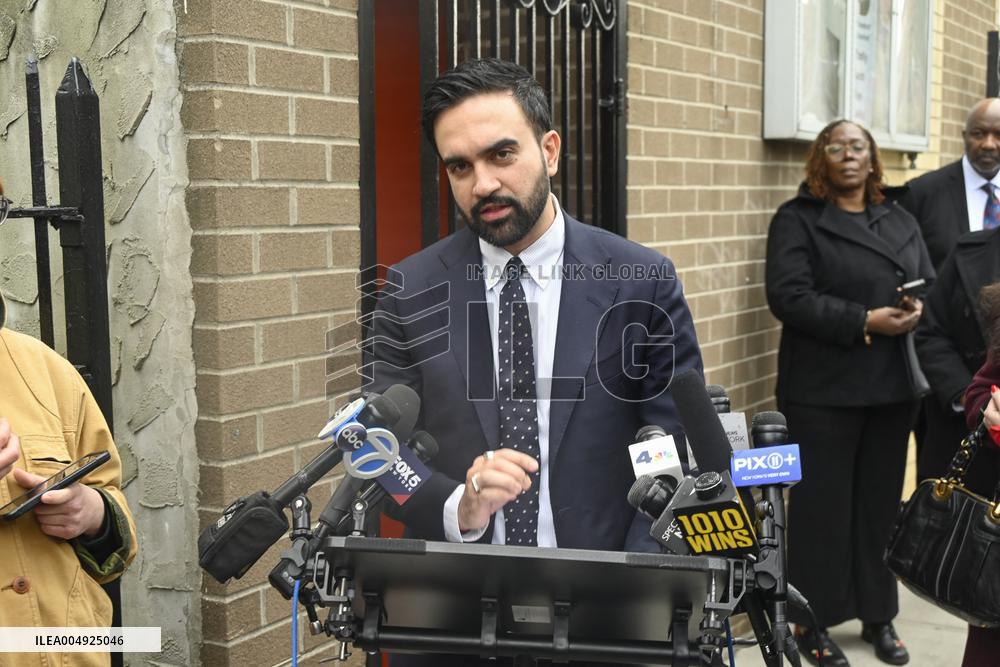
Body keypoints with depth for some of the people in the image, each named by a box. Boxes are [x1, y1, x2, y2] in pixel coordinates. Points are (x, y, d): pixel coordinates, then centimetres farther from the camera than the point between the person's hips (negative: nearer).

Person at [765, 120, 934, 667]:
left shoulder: (900, 221, 15)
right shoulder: (797, 220, -3)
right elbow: (788, 296, -15)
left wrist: (918, 309, -9)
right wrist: (865, 321, -19)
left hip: (892, 386, 5)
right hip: (825, 389, -5)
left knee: (882, 501, 12)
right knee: (822, 504, 2)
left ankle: (878, 617, 25)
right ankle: (811, 621, 15)